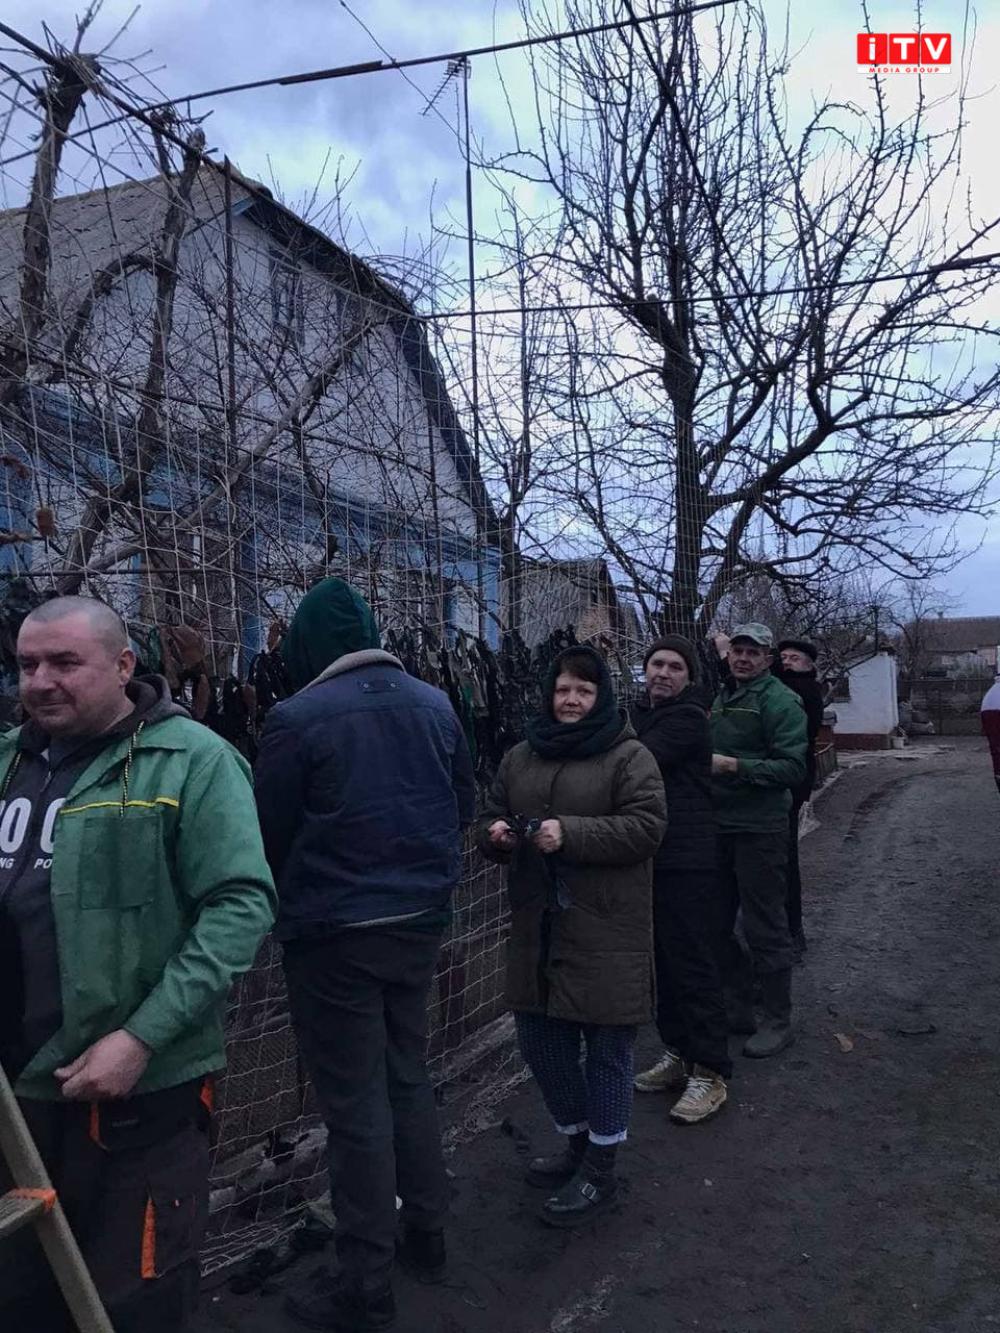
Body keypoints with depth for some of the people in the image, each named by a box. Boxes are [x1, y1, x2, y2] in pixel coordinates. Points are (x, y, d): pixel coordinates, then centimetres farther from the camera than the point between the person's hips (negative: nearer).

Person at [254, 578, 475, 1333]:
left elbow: (271, 834, -5)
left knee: (356, 1104, 6)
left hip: (335, 933, -5)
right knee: (408, 1078, 21)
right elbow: (465, 806, 12)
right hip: (420, 919, 6)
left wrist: (287, 899, 15)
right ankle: (427, 1235, 35)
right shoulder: (435, 704, 1)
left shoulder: (297, 717, -15)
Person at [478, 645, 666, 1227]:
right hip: (537, 926, 6)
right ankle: (578, 1140, 38)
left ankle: (601, 1169, 23)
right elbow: (492, 814, 18)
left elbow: (647, 825, -15)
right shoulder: (520, 757, 11)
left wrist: (570, 834, -23)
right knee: (541, 1042, 15)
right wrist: (496, 832, -7)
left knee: (606, 1047, 5)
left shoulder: (629, 757, -6)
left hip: (606, 929, -6)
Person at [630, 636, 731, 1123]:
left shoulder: (687, 718, -11)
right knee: (665, 960, 16)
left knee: (694, 965, -4)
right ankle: (677, 1055, 29)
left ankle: (709, 1074, 5)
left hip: (686, 861, -8)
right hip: (649, 858, 8)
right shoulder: (642, 711, 15)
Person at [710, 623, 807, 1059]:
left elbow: (793, 768, -19)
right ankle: (738, 1007, 30)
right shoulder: (723, 696, 14)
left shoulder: (780, 701, -11)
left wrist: (733, 766, -23)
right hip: (719, 826, 8)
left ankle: (778, 1021, 15)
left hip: (759, 830, -8)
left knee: (764, 927, 0)